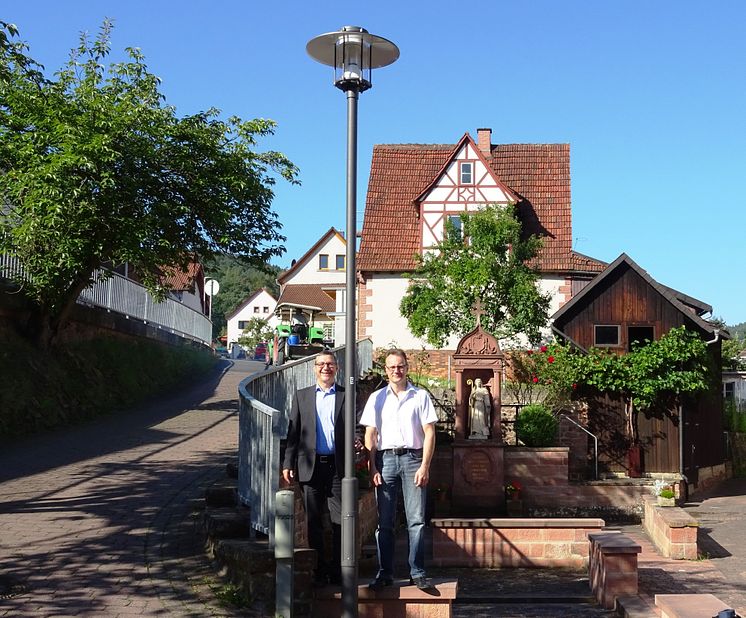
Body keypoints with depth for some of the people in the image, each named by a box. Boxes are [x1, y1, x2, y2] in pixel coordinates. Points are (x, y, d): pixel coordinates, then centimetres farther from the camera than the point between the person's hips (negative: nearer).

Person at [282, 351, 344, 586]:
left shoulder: (347, 396, 8)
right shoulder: (301, 396, 12)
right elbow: (293, 432, 9)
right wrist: (288, 464, 4)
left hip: (338, 466, -1)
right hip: (310, 466, 1)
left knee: (341, 521, -1)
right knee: (314, 522, 6)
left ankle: (338, 570, 9)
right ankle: (319, 570, 14)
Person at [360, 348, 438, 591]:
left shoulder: (420, 396, 8)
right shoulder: (376, 398, 12)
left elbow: (429, 434, 3)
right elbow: (370, 435, 10)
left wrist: (424, 466, -6)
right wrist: (372, 467, 0)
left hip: (412, 458, -1)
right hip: (385, 458, 2)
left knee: (416, 520, -4)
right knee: (384, 521, 3)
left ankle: (417, 572, 1)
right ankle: (385, 573, 9)